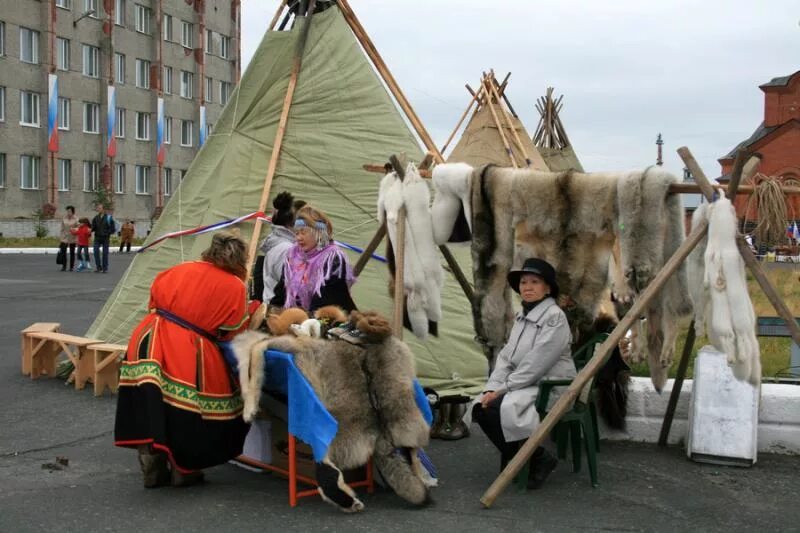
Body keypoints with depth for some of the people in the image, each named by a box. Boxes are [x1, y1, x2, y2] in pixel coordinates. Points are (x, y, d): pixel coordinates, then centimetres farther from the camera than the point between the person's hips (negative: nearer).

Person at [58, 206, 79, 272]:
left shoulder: (75, 219, -6)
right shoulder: (64, 218, 1)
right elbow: (62, 228, 6)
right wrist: (61, 237, 5)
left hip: (72, 238, -1)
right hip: (64, 238, 1)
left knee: (72, 253, 6)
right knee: (63, 251, -6)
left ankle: (71, 267, 14)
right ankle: (64, 266, 5)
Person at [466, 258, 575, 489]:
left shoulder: (554, 317, -13)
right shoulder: (521, 316, 13)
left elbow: (536, 364, -20)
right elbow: (506, 357, 10)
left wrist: (503, 388, -18)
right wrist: (492, 388, -6)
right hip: (526, 385, 8)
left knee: (498, 408, -27)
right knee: (480, 407, -11)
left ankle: (539, 459, -9)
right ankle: (515, 456, 7)